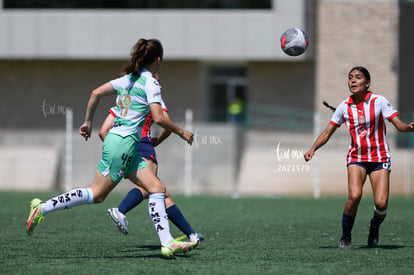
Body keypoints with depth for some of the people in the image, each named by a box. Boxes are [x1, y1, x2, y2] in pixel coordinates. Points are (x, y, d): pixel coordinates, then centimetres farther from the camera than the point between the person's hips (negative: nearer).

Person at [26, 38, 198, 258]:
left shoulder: (127, 79, 14)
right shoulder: (150, 83, -9)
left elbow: (96, 93, 14)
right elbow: (158, 118, -18)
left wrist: (88, 122, 22)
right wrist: (181, 132, -5)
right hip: (124, 143, -9)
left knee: (157, 188, 3)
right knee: (96, 194, -5)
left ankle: (167, 243, -6)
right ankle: (42, 208, -3)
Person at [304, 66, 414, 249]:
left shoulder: (378, 101, -6)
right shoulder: (344, 107, 1)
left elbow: (399, 125, -10)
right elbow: (327, 133, 8)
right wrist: (313, 149, -7)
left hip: (379, 158, -1)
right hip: (356, 157, 1)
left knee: (381, 203, -15)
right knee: (354, 195, -25)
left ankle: (374, 228, 21)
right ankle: (345, 237, -4)